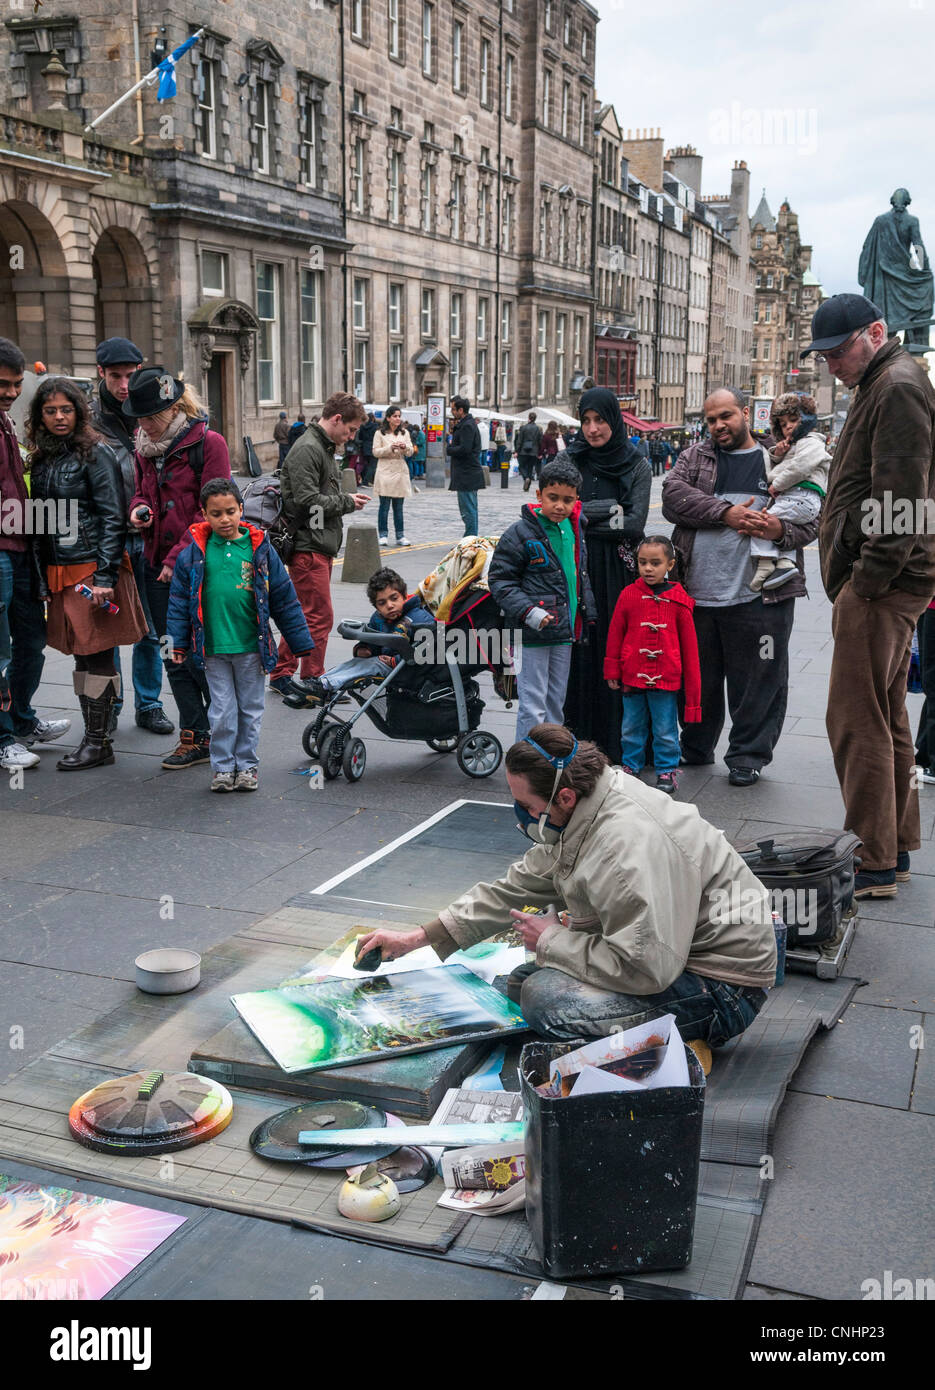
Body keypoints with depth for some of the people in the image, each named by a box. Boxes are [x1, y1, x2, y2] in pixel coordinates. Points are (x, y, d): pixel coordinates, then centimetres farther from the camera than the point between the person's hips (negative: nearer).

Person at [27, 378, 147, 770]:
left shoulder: (95, 453, -5)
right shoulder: (41, 459, 14)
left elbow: (113, 518, -10)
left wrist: (105, 577, -17)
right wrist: (43, 578, 12)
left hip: (93, 569, -6)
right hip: (59, 572, 6)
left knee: (96, 656, -3)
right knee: (82, 656, 9)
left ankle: (98, 743, 4)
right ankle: (94, 735, 15)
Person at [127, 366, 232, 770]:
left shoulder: (208, 443, -10)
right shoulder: (145, 447, 11)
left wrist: (180, 558, -17)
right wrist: (138, 509, 0)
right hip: (157, 565, 7)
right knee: (174, 656, 8)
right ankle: (196, 737, 16)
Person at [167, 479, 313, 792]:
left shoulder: (260, 549, -1)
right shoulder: (194, 553, -1)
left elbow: (284, 598, 4)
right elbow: (180, 599, 6)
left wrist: (301, 642, 4)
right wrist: (178, 643, 2)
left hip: (252, 646, 0)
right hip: (212, 647, 0)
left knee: (251, 709, 10)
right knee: (222, 711, 5)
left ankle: (247, 764, 23)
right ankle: (223, 766, 18)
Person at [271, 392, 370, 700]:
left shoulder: (324, 448, 18)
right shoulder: (307, 449, -15)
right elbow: (307, 500, -22)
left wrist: (347, 500, 6)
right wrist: (347, 502, -11)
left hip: (321, 546, 10)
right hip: (308, 546, -10)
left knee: (302, 614, 15)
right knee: (320, 616, -6)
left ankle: (281, 674, 24)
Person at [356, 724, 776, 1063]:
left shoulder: (630, 843, -32)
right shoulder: (578, 816, 0)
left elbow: (645, 967, -35)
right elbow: (515, 889, 12)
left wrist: (552, 940, -17)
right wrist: (415, 939, 10)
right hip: (666, 956, 11)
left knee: (546, 999, -24)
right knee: (520, 983, 10)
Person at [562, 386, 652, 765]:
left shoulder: (637, 466, 4)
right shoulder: (570, 462, 6)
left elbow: (635, 524, -7)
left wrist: (584, 516, -8)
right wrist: (610, 509, -8)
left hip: (620, 573, -1)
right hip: (578, 571, 1)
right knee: (580, 655, -1)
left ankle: (619, 744, 7)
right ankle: (580, 743, 6)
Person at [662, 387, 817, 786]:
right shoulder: (694, 457, 13)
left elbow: (812, 517, 6)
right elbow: (673, 496, -5)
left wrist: (783, 530, -16)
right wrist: (725, 513, -14)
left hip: (760, 597, -2)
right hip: (697, 592, 2)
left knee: (758, 679, 2)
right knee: (698, 678, 13)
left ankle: (748, 756, 16)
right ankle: (695, 750, 28)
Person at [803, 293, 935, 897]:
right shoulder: (881, 385, 21)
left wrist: (868, 578, -20)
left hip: (882, 583, -11)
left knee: (857, 721, -8)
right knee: (886, 716, 16)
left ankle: (873, 864, -2)